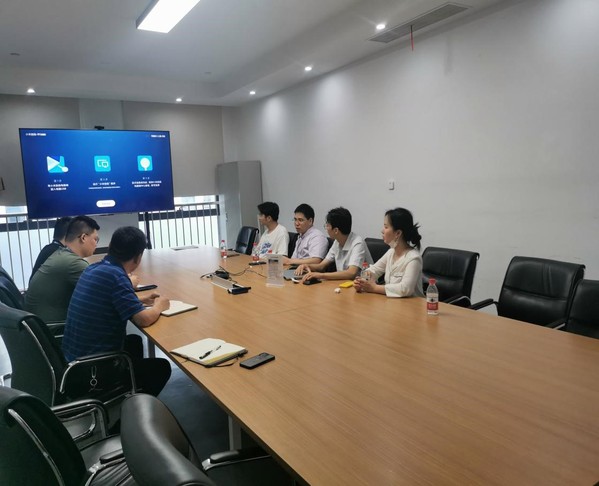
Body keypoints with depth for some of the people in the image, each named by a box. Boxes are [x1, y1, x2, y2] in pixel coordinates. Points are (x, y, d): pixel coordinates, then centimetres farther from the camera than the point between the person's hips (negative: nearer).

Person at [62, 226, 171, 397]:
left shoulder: (94, 268, 2)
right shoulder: (115, 275, -23)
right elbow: (143, 319, -27)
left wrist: (140, 301, 16)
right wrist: (158, 306, -6)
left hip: (74, 359, 8)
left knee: (134, 341, 31)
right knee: (162, 367, 11)